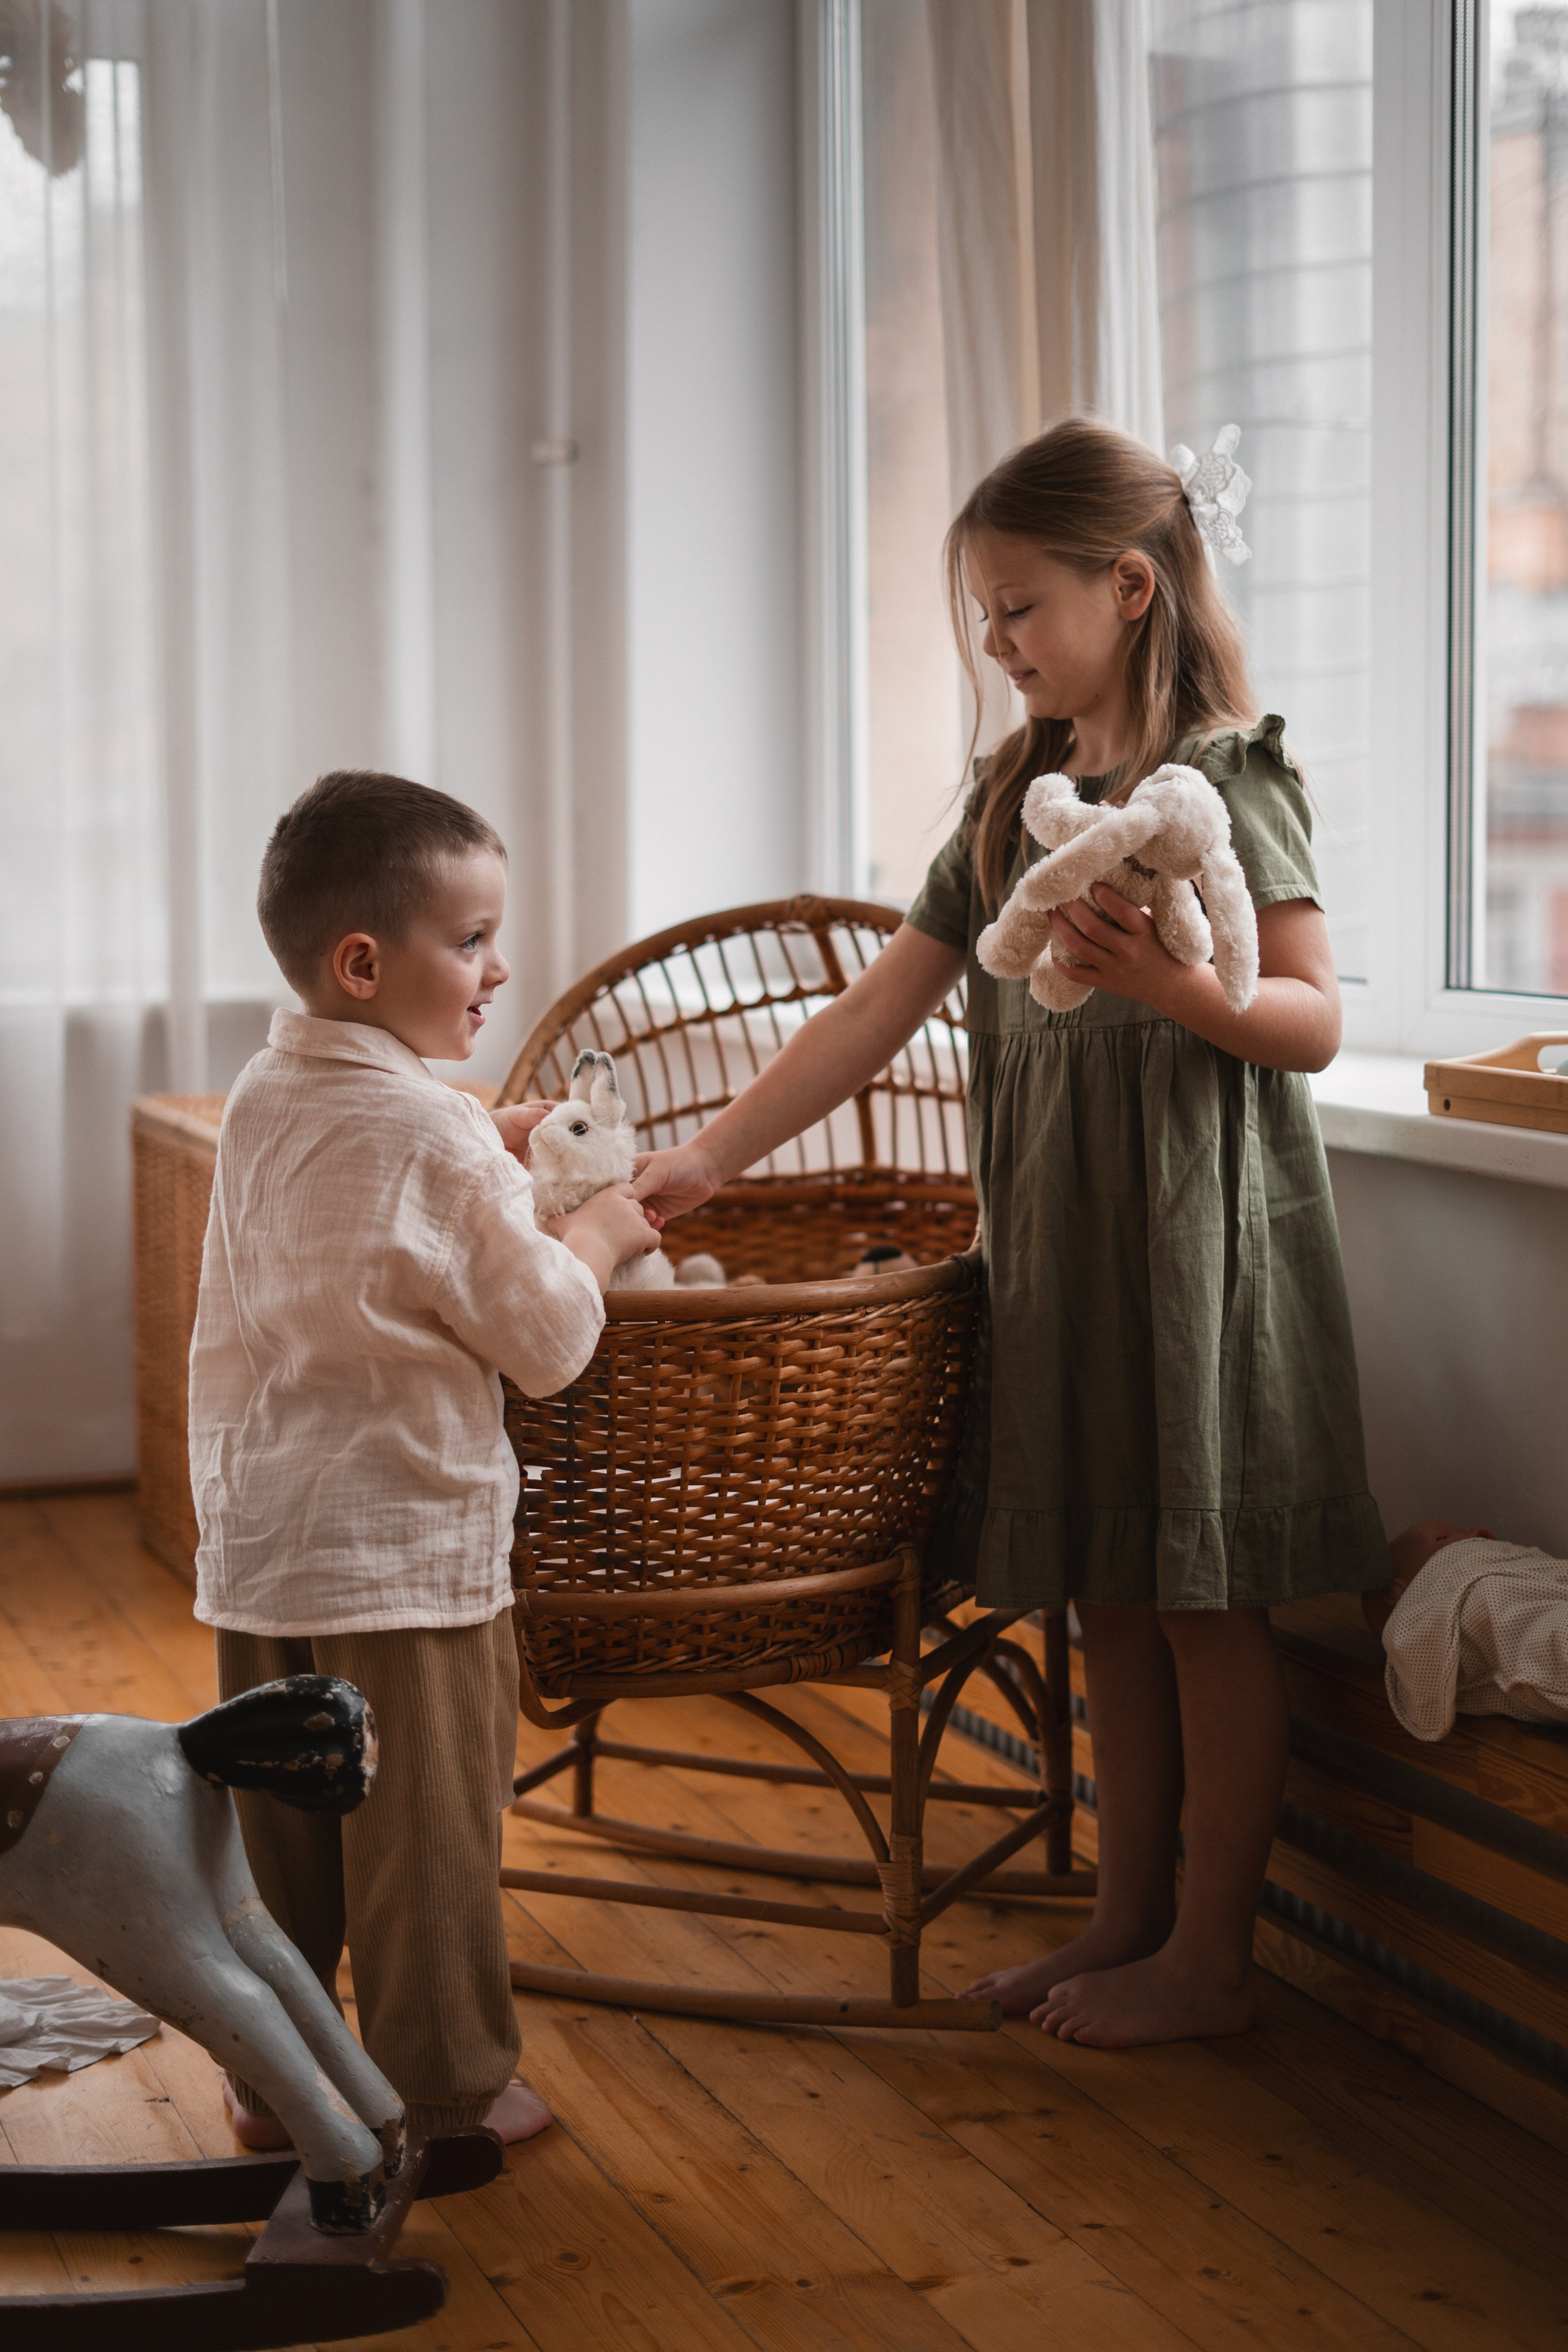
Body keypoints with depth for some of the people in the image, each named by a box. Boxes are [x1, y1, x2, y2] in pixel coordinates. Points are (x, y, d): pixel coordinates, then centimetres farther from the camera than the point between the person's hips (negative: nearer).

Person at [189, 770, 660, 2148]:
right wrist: (595, 1234, 3)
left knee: (276, 1828, 15)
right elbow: (548, 1340, -14)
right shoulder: (436, 1139, -17)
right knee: (426, 1831, 5)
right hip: (406, 1546, -7)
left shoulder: (260, 1106, 6)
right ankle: (443, 2094, 16)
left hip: (255, 1546, 7)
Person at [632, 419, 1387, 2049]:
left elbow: (1316, 1022, -12)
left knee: (1203, 1600, 1)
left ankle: (1211, 1957, 11)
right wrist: (710, 1153, 5)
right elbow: (881, 1008, 10)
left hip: (1195, 1231, -7)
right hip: (1052, 1238, 7)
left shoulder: (1228, 774, -9)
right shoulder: (1017, 794, 12)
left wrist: (1172, 986, -31)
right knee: (1108, 1598, 13)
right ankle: (1129, 1919, 24)